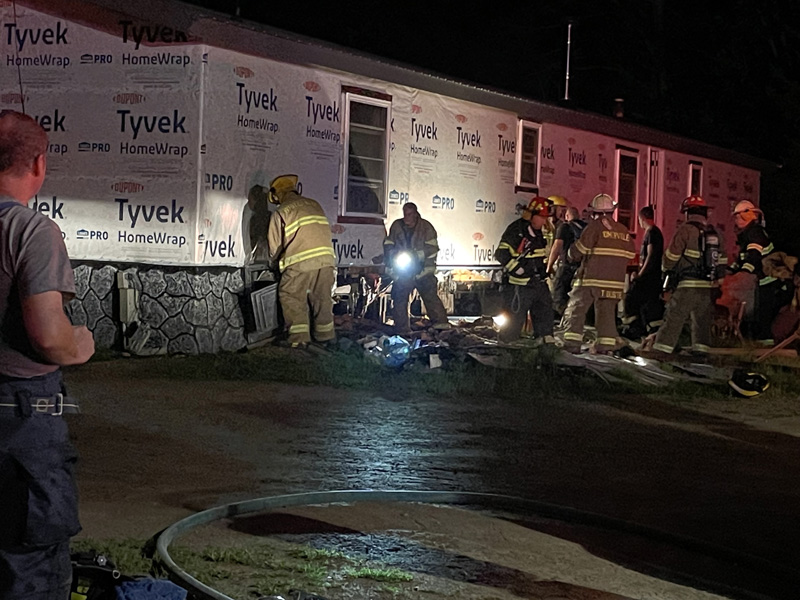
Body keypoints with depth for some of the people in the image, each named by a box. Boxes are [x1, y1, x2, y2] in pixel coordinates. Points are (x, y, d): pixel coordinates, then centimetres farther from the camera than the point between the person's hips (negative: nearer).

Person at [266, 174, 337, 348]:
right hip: (326, 257, 5)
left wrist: (273, 261, 30)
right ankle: (326, 336, 19)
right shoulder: (314, 205, 17)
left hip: (301, 262, -5)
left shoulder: (281, 212, 3)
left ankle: (299, 338, -2)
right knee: (322, 298, 14)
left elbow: (275, 244, 10)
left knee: (291, 297, 5)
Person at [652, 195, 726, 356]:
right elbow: (722, 262, 16)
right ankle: (701, 350, 18)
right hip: (708, 287, 6)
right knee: (701, 320, 16)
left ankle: (660, 351, -10)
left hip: (687, 286, -6)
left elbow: (670, 257, -7)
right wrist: (717, 283, 25)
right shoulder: (715, 234, 12)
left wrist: (666, 269, 13)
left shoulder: (685, 230, -8)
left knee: (673, 320, -6)